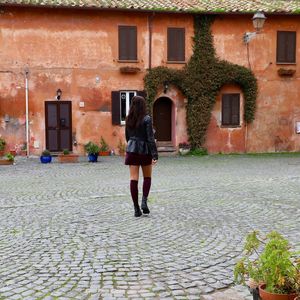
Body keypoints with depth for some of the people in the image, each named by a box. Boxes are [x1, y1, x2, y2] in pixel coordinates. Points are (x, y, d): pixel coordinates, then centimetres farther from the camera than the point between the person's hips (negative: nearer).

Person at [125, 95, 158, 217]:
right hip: (145, 150, -3)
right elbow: (150, 138, -14)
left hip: (131, 150, 3)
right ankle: (144, 201, -4)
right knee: (147, 177, 15)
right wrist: (155, 155, -13)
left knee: (134, 179, 2)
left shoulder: (129, 119, 5)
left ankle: (136, 208, 2)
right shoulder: (147, 119, -10)